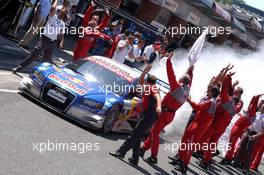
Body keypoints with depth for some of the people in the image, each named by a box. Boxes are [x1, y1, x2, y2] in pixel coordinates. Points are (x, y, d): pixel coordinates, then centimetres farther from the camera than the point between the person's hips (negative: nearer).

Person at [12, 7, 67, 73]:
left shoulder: (63, 24, 14)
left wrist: (61, 42, -3)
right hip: (45, 39, -5)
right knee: (34, 54, -10)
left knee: (47, 59, 7)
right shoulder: (53, 17, 1)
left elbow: (61, 35, 13)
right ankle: (19, 67, -6)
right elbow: (53, 9, -17)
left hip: (53, 43, 5)